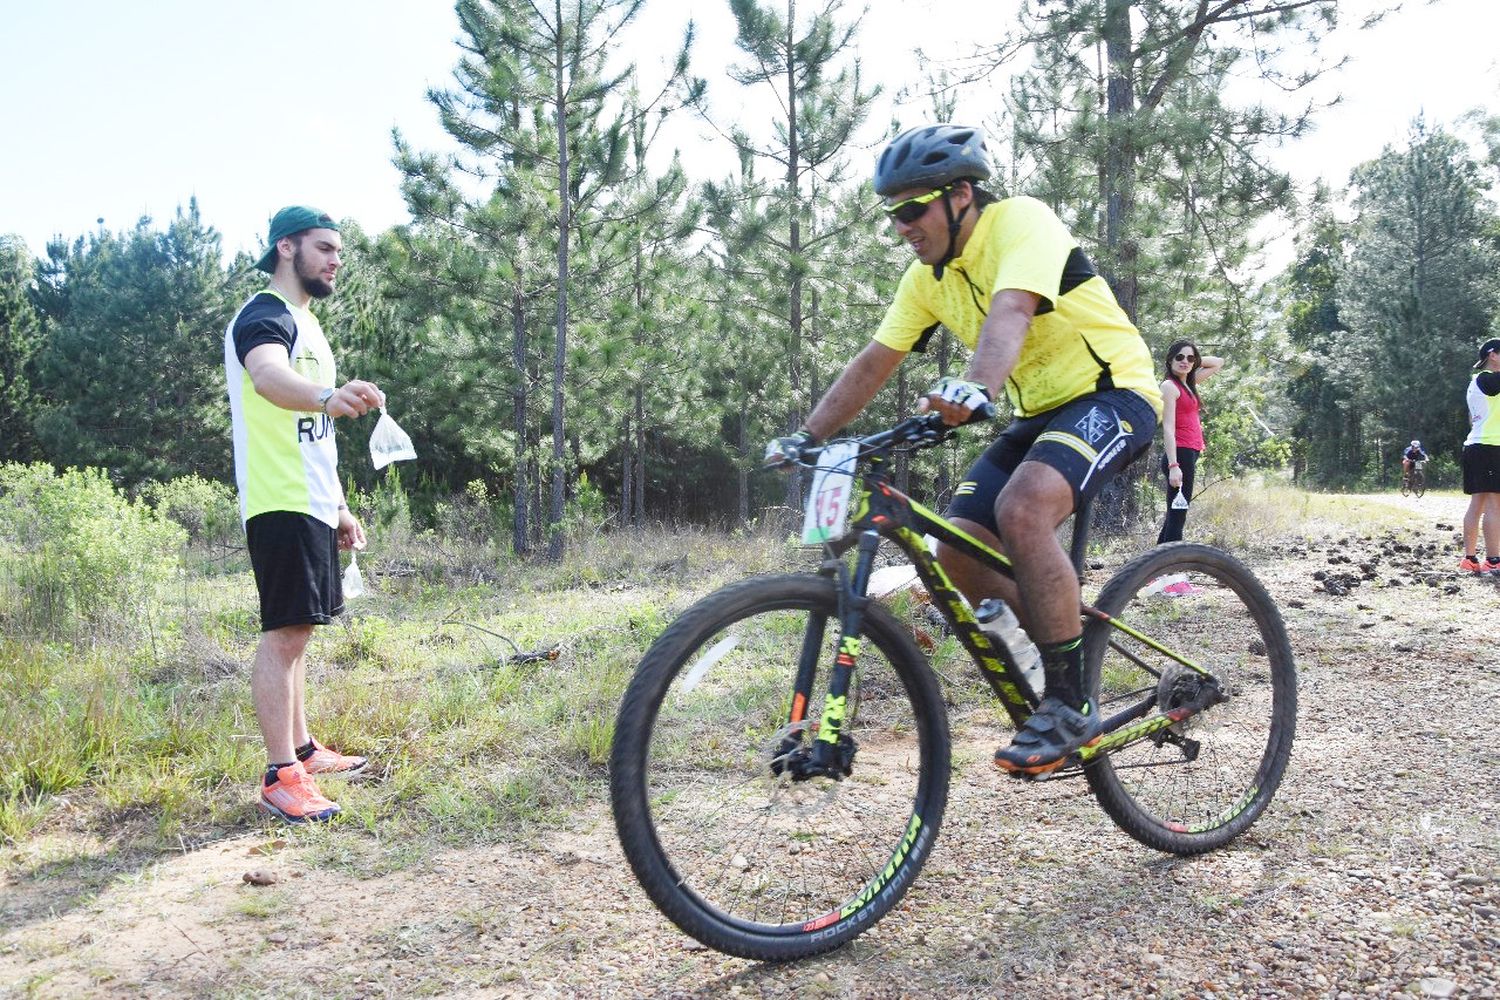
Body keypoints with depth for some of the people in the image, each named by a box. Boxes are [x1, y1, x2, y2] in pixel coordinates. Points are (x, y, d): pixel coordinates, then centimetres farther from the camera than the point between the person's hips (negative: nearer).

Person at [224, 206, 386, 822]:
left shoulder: (304, 324, 22)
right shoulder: (265, 315, -9)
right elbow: (269, 376, -34)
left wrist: (339, 506, 24)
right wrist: (329, 395, -54)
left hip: (312, 506, 10)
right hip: (281, 505, -10)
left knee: (296, 631, 16)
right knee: (284, 633, -11)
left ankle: (301, 748, 25)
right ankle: (280, 776, -9)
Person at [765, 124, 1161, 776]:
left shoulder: (1020, 220, -18)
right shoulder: (928, 277, 4)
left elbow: (1011, 312, -37)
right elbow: (872, 364, 6)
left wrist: (976, 388, -56)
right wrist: (803, 439, 0)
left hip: (1113, 396, -8)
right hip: (1038, 412, 8)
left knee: (1021, 510, -33)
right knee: (955, 550, -8)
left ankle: (1070, 706, -21)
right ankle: (1055, 654, 14)